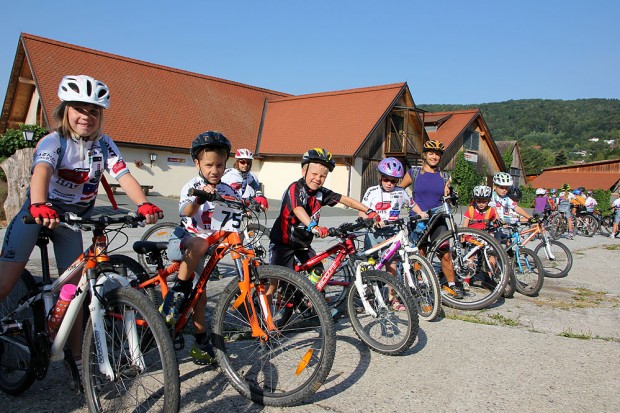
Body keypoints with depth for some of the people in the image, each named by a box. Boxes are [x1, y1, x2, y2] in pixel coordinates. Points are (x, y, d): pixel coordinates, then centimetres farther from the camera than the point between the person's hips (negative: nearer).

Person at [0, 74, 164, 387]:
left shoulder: (104, 145, -8)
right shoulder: (53, 142, -18)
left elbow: (124, 176, -22)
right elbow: (41, 171, -38)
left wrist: (143, 204, -42)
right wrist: (40, 205, -59)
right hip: (37, 213, -2)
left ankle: (76, 360, 13)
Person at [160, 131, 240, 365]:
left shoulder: (227, 191, 3)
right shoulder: (192, 186, -11)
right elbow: (184, 212, -29)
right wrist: (199, 198, -48)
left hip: (209, 244, 4)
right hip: (184, 239, -4)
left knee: (200, 294, 4)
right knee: (200, 244, -40)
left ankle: (201, 344, 15)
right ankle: (177, 292, -27)